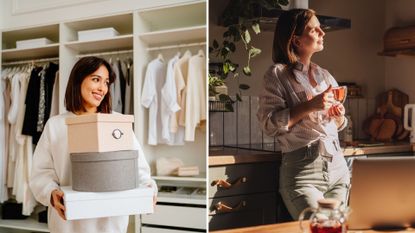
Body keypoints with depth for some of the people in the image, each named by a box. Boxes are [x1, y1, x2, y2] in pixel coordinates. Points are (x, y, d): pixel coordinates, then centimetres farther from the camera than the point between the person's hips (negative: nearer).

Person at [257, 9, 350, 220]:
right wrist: (310, 106, -16)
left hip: (338, 166, 6)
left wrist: (339, 117, 1)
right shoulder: (278, 74, -3)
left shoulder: (325, 76, 16)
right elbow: (269, 123, -12)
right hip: (302, 171, -6)